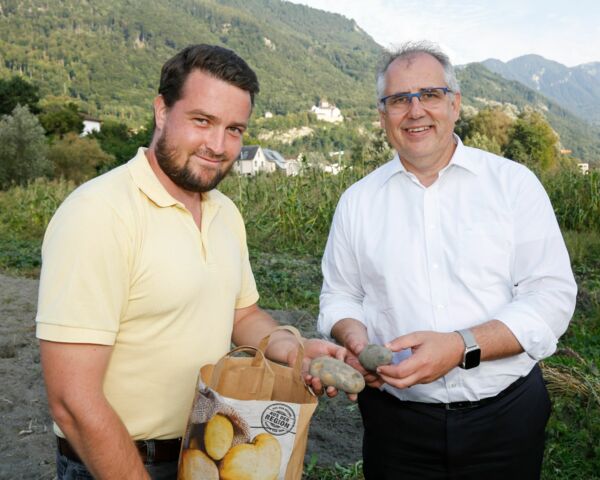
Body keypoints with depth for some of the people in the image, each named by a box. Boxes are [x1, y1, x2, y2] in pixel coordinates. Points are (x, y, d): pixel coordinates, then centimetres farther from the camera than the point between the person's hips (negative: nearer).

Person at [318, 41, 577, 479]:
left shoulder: (514, 183, -4)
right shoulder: (358, 201, 3)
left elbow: (552, 296, -9)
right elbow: (339, 295, 9)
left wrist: (462, 347, -22)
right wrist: (355, 337, -13)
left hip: (505, 415, -1)